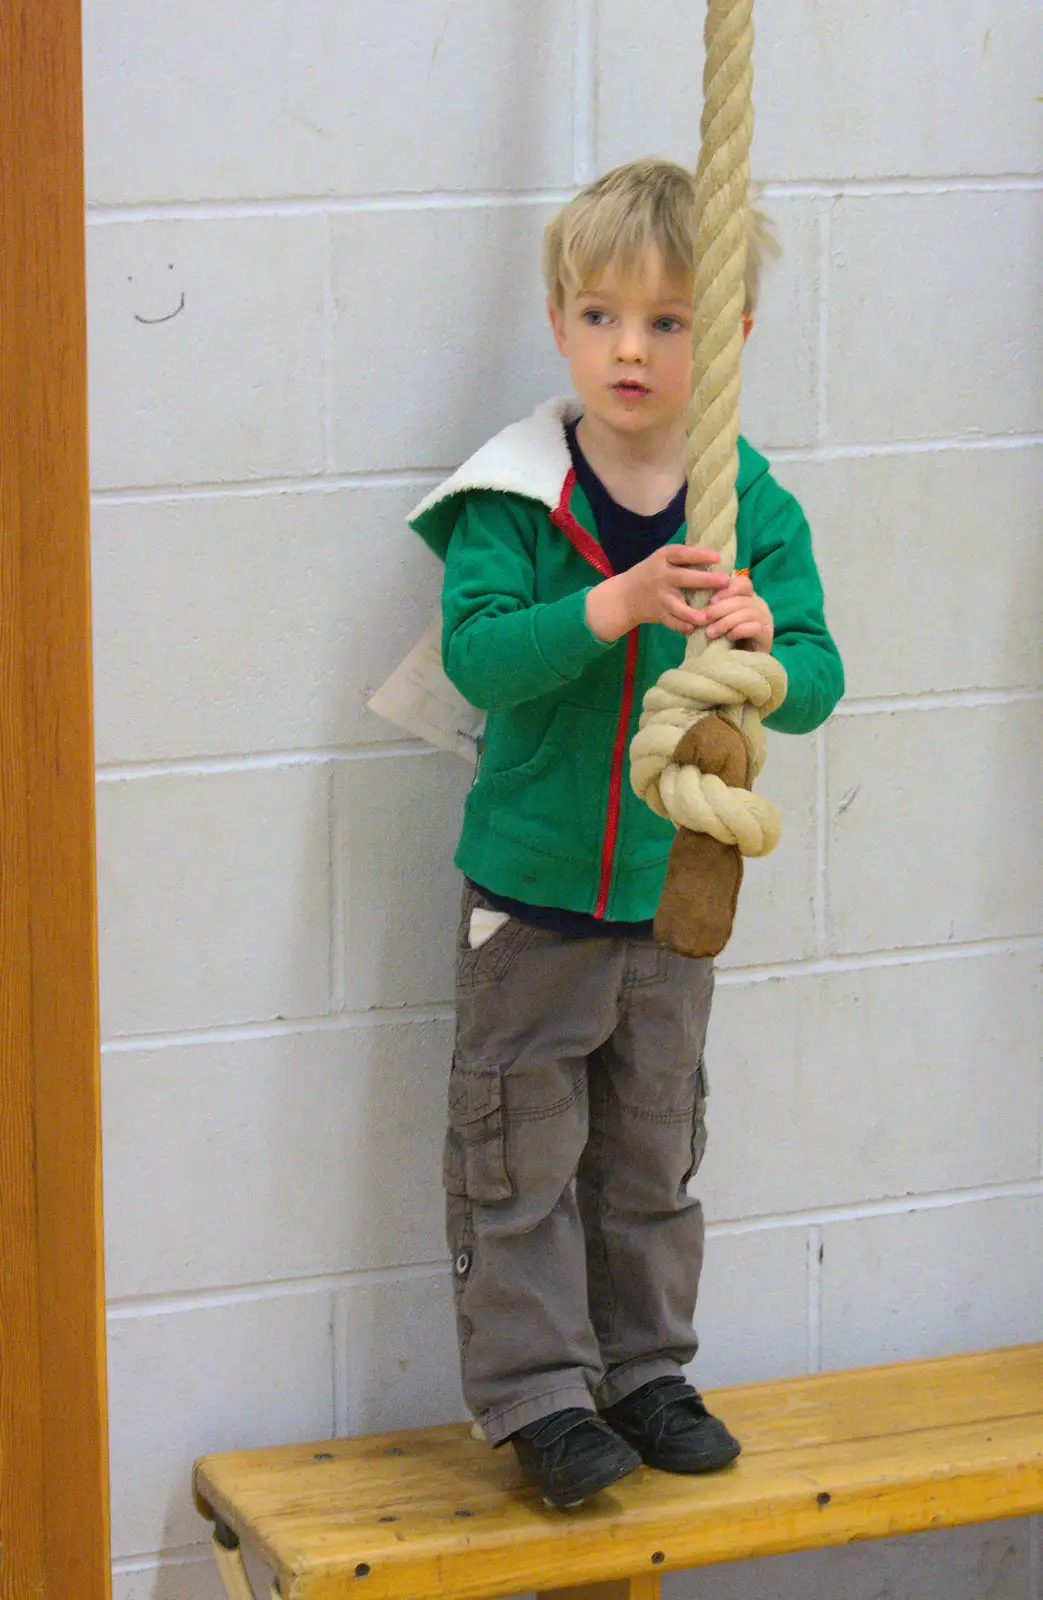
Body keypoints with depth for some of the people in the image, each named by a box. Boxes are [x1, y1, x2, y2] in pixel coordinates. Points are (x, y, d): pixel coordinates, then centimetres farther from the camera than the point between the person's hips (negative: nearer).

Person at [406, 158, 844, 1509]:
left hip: (672, 892, 3)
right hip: (529, 890, -3)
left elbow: (816, 683, -6)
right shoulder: (513, 496, -12)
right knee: (520, 1155, 3)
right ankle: (538, 1393, 14)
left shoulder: (756, 509, -4)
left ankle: (644, 1370, 31)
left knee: (654, 1153, 16)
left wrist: (763, 646, -29)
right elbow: (477, 651, -24)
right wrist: (615, 606, -37)